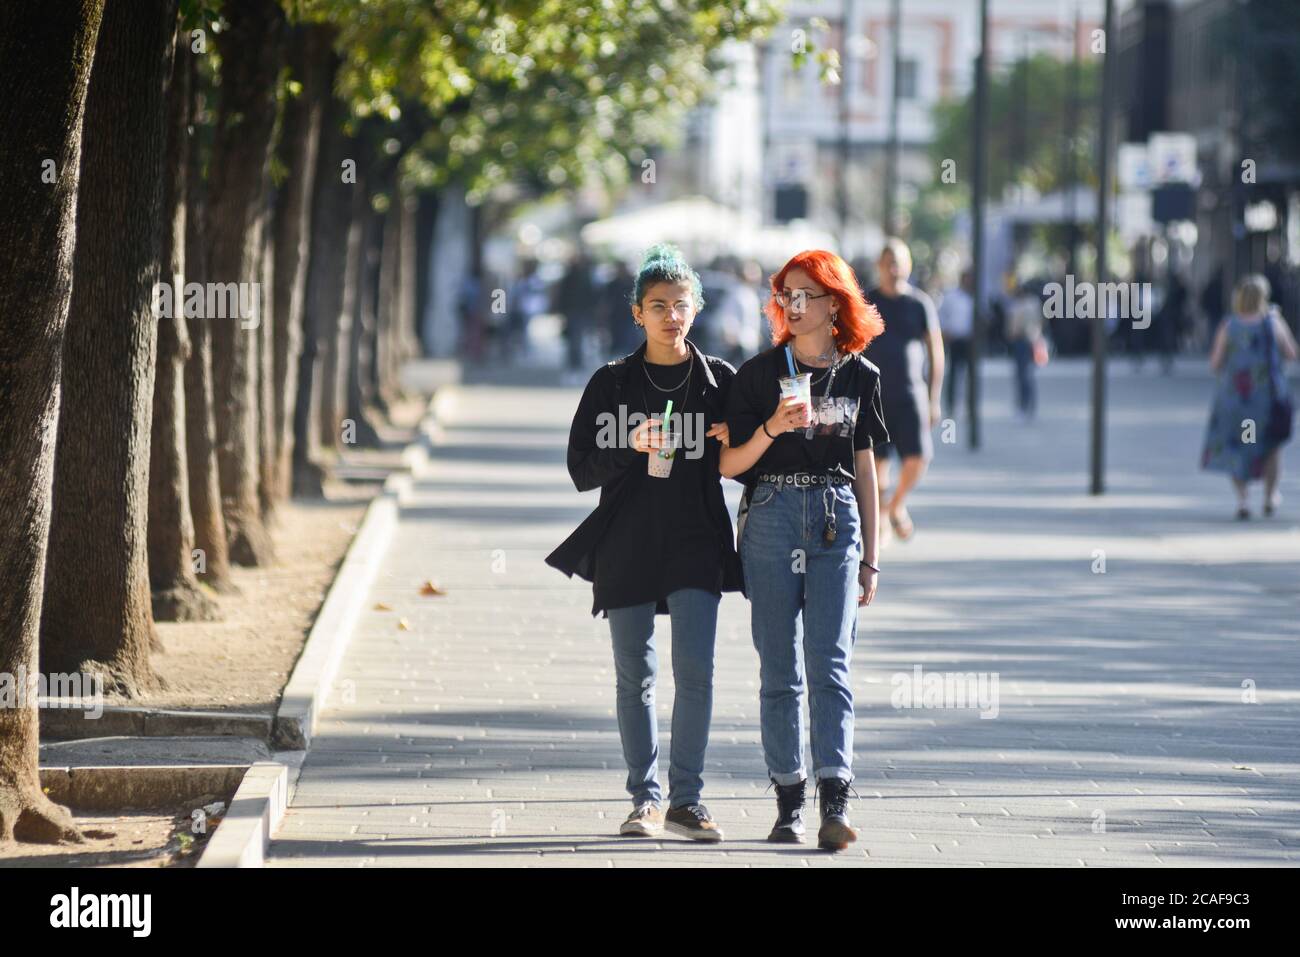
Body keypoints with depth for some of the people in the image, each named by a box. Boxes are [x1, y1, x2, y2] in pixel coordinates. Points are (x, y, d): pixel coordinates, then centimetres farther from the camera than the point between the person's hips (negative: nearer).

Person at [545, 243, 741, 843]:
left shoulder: (719, 380, 6)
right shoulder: (612, 383, 4)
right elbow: (581, 468, 0)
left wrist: (732, 442, -9)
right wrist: (631, 446, -16)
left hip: (696, 544, -1)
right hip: (627, 545, 1)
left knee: (695, 670, -11)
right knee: (635, 677, 5)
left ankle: (686, 798, -5)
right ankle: (645, 799, 13)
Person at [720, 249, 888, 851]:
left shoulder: (859, 376, 9)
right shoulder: (760, 373, 4)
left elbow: (864, 469, 14)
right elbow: (729, 465, 1)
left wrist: (870, 558, 13)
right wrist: (771, 429, -17)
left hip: (836, 523, 0)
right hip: (771, 520, 0)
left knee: (829, 665, -10)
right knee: (780, 670, 2)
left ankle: (835, 802, -17)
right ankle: (789, 802, 8)